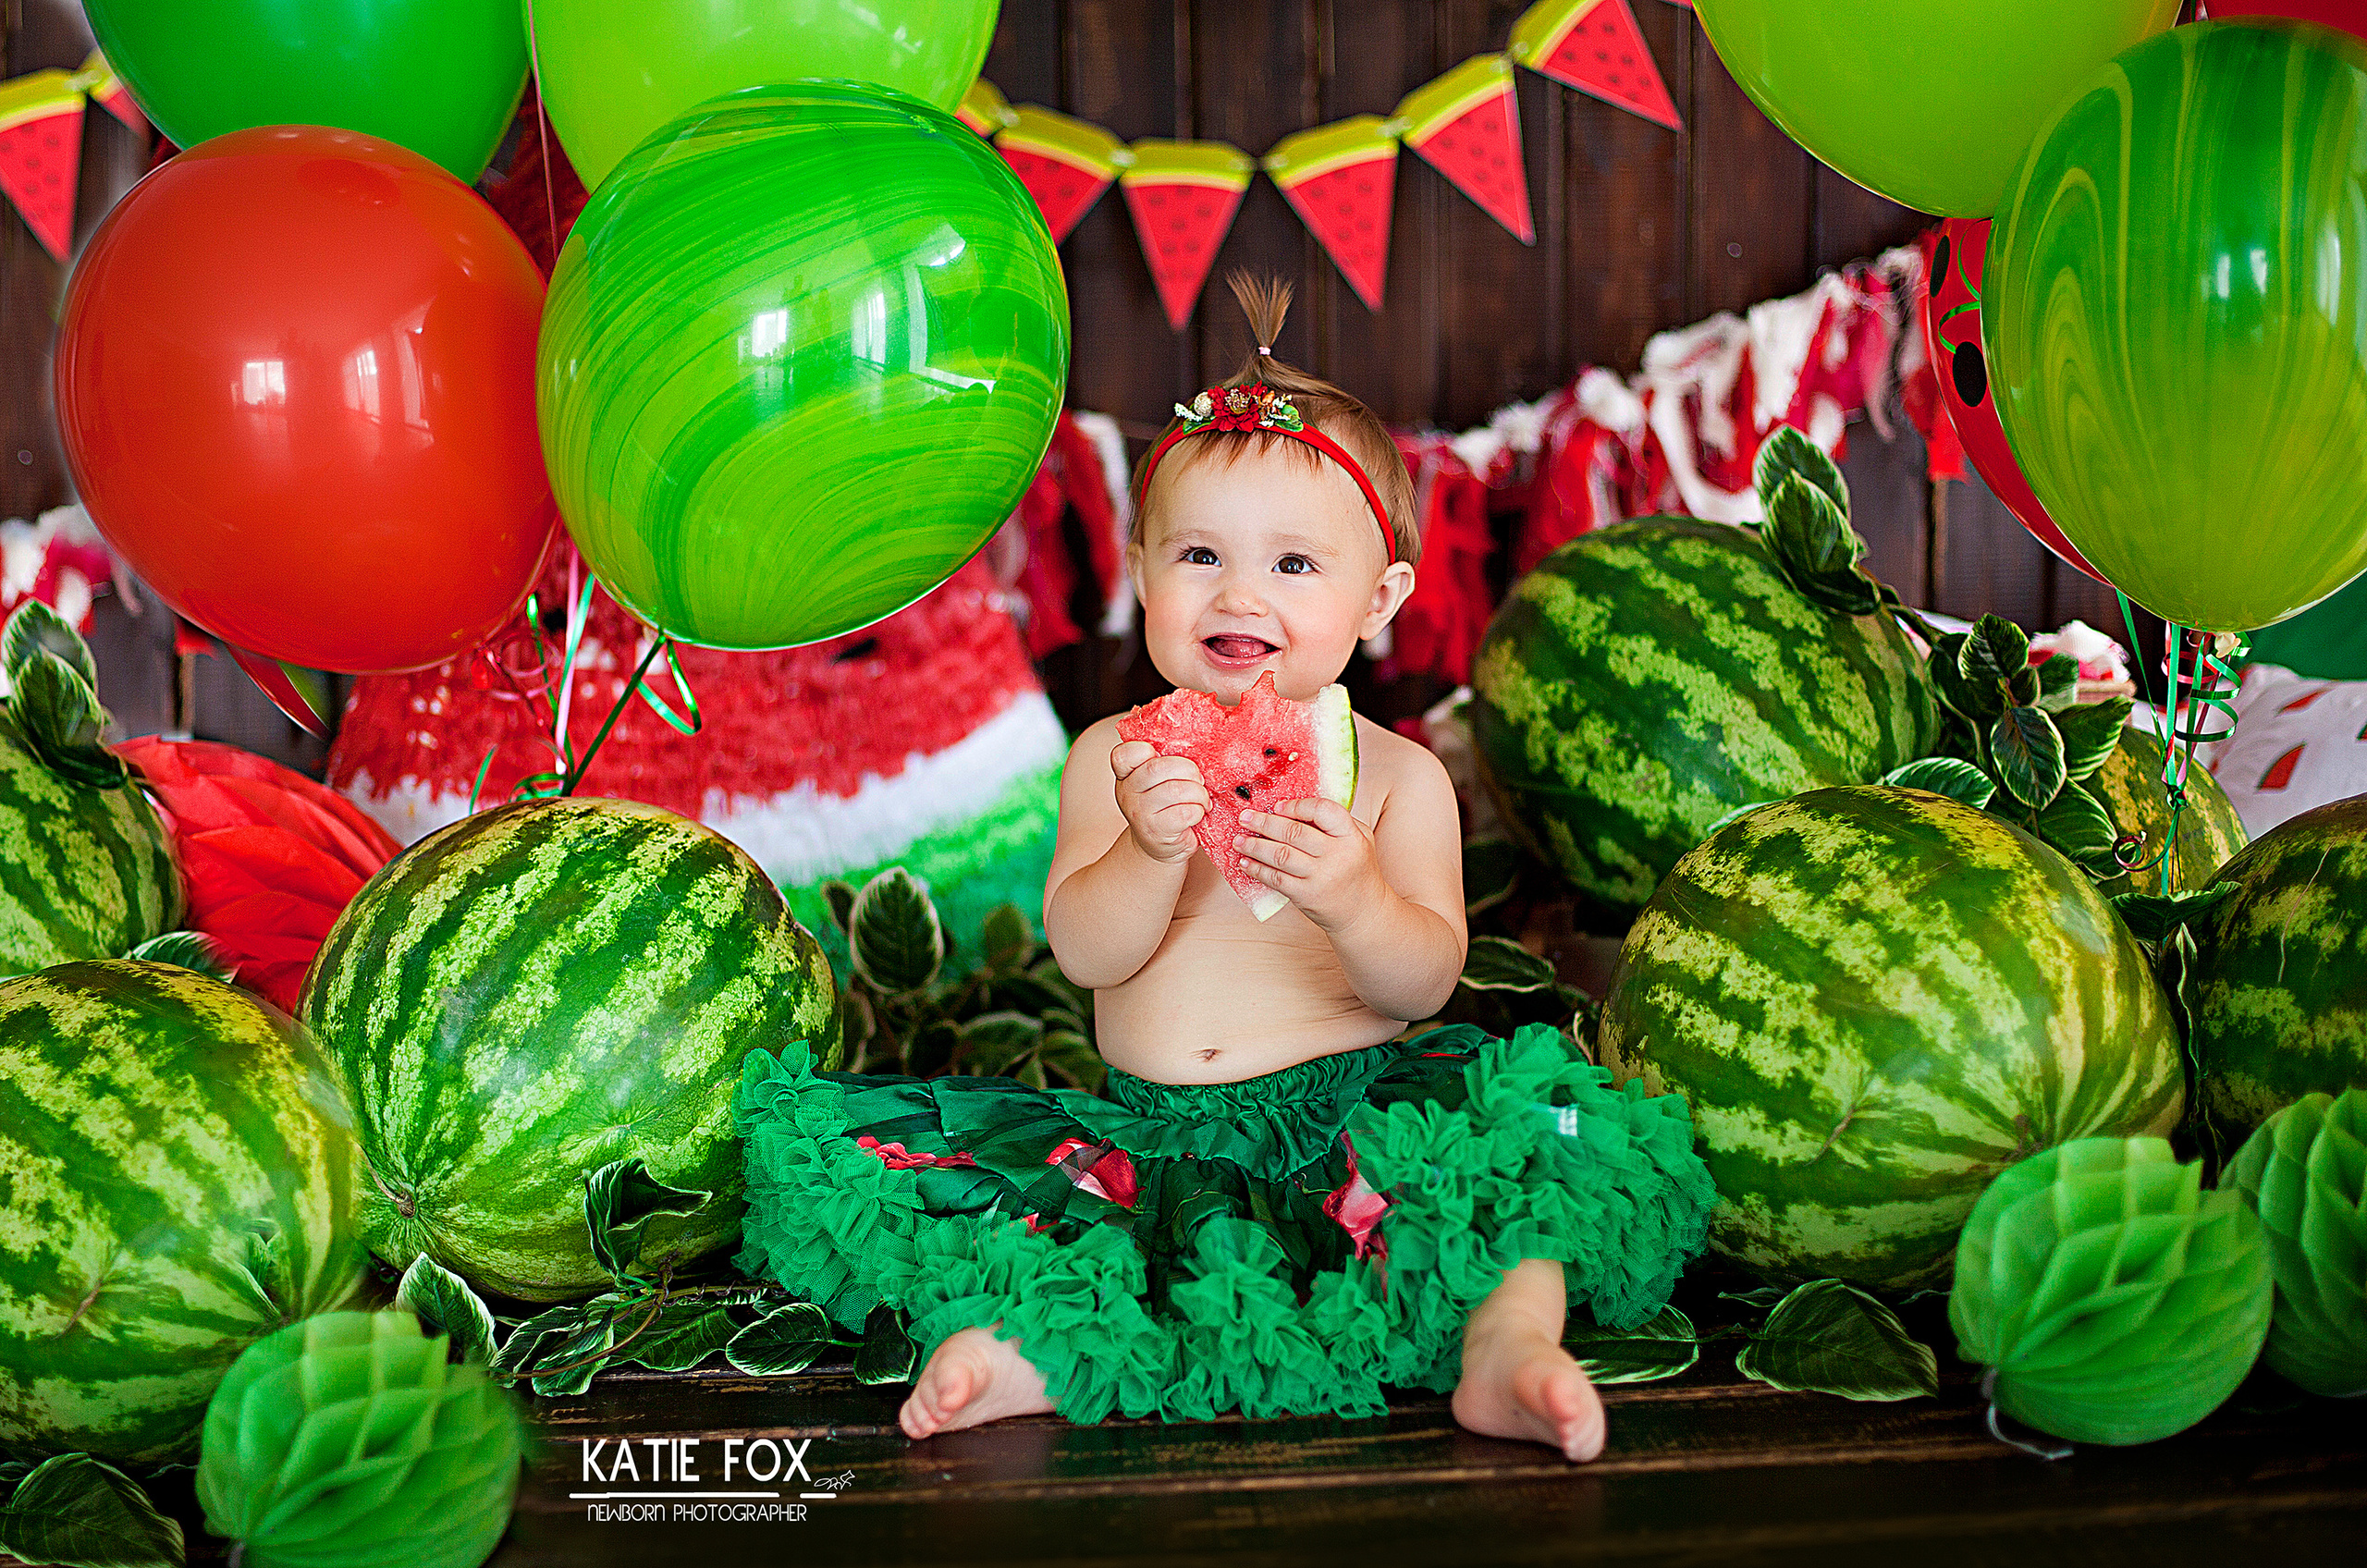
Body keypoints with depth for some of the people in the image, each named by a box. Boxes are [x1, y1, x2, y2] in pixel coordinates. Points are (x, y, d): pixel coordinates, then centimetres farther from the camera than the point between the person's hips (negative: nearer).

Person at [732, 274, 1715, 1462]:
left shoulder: (1397, 776, 2)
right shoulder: (1116, 759, 6)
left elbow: (1423, 983, -5)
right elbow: (1085, 954, -4)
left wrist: (1356, 900, -27)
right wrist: (1149, 851, -25)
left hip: (1346, 1104, -1)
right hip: (1145, 1129, 2)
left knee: (1534, 1121, -30)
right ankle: (1042, 1329, -36)